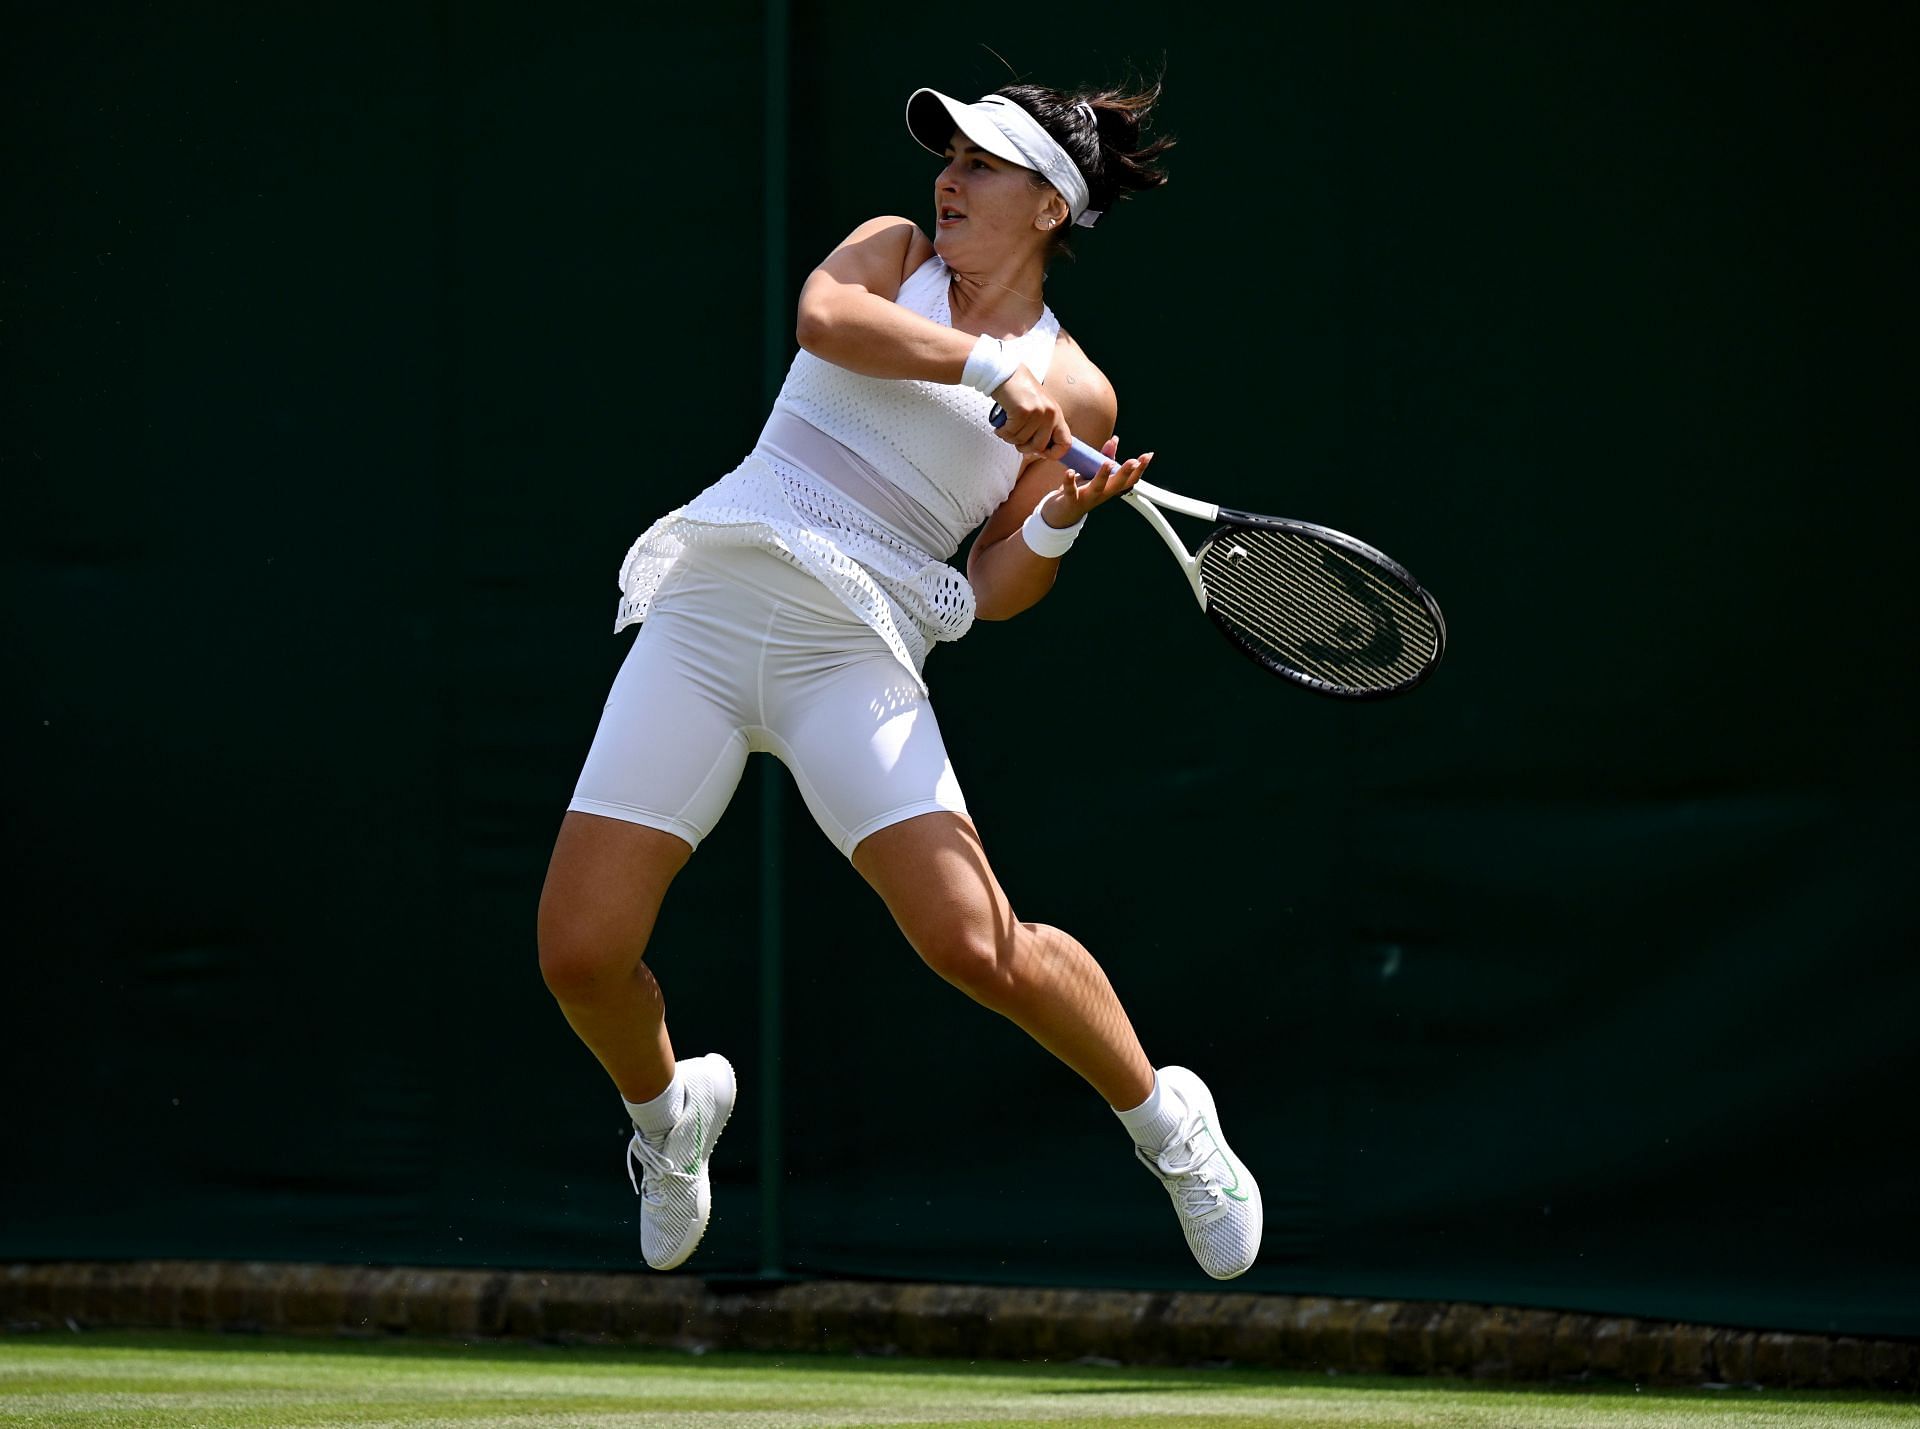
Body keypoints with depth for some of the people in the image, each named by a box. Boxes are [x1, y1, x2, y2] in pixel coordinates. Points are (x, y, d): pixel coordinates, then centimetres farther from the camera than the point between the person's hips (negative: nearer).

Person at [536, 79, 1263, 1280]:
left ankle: (1163, 1117, 8)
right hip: (708, 603, 2)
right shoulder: (896, 255, 14)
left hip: (853, 650, -2)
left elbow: (995, 590, 5)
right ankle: (669, 1108, 28)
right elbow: (824, 315, -10)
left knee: (976, 944, -19)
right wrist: (984, 366, -18)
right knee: (581, 952, -7)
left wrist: (1061, 521, -14)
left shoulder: (1073, 393, 7)